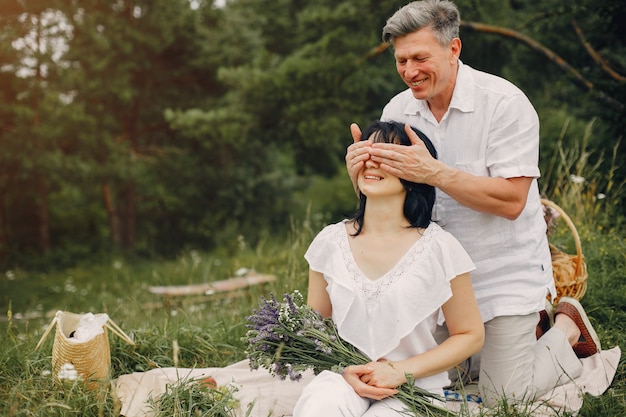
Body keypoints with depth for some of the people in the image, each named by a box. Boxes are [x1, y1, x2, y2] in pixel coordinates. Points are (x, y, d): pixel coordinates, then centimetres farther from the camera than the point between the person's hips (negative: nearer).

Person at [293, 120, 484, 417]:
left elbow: (470, 336, -1)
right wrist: (345, 370, -10)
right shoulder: (330, 242, 1)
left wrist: (402, 371, -12)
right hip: (345, 377, 0)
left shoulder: (439, 248, -8)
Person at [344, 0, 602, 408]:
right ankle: (531, 325, 33)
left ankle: (566, 328, 28)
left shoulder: (504, 102, -18)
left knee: (503, 397, -1)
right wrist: (360, 174, -24)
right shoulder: (397, 109, -3)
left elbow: (511, 201, -24)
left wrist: (433, 171, -34)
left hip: (506, 272, -5)